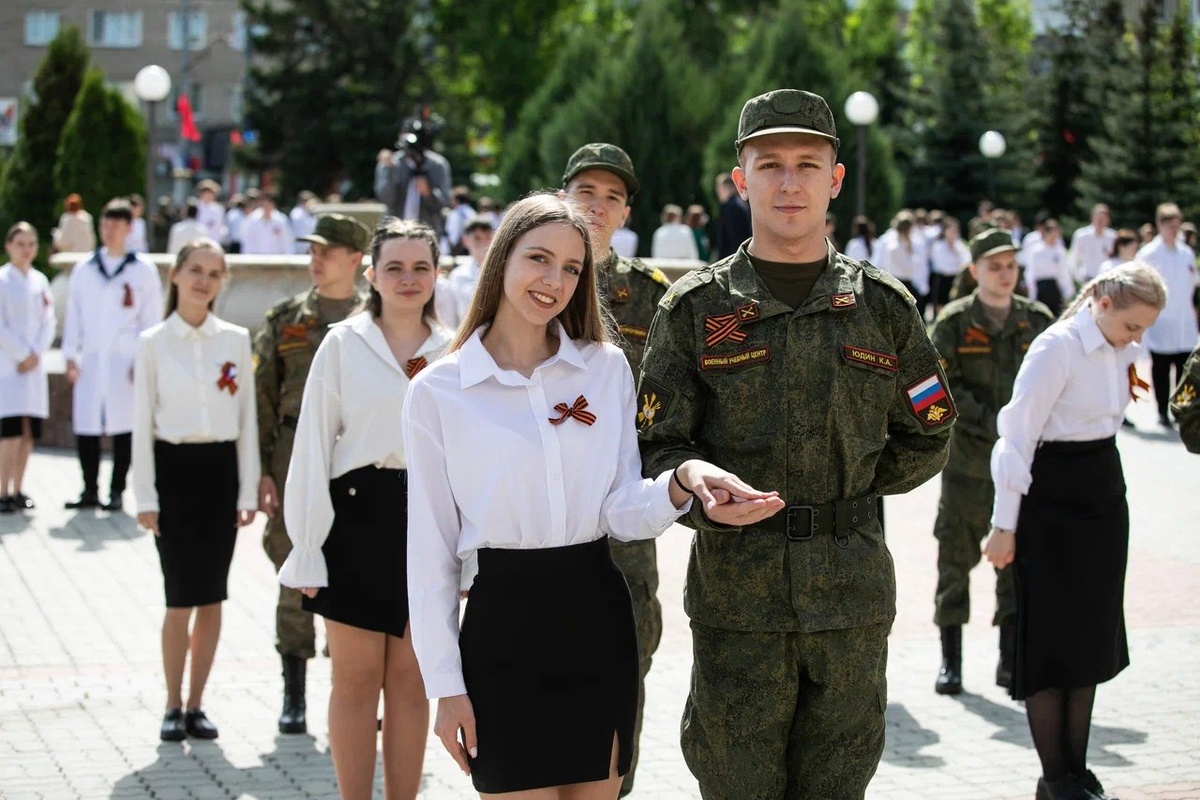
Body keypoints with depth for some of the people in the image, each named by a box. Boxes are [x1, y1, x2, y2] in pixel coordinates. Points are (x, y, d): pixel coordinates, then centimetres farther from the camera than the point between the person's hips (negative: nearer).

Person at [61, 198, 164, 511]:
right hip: (90, 360, 2)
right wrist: (70, 356, 5)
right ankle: (90, 490, 11)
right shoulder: (84, 269, 10)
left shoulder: (143, 271, 2)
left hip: (126, 362, -2)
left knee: (122, 427, 1)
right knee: (85, 427, -1)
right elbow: (73, 315, 11)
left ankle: (116, 491, 11)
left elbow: (151, 318, 1)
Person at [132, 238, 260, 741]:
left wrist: (249, 491, 3)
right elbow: (142, 423, 0)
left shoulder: (236, 340, 5)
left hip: (221, 469, 2)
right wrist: (145, 497, -5)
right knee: (181, 599, -4)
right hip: (174, 469, -2)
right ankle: (173, 707, 9)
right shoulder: (153, 342, -1)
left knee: (211, 599, 4)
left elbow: (247, 420, 7)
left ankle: (196, 705, 14)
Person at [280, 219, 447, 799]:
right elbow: (312, 447, 0)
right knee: (356, 678, 3)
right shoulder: (343, 344, 0)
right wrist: (308, 548, -4)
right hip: (358, 516, -2)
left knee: (410, 680, 8)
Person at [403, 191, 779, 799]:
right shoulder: (436, 392, -2)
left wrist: (682, 482, -22)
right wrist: (446, 685, -2)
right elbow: (430, 549, 0)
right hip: (504, 621, -3)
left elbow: (624, 513, 0)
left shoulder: (606, 368, 5)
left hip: (597, 617, 3)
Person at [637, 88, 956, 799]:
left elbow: (926, 439, 17)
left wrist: (850, 487, 6)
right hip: (737, 593, -1)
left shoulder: (883, 307, 7)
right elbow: (658, 445, -1)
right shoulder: (696, 308, 2)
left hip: (853, 598, 2)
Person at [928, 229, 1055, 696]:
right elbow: (941, 387, -7)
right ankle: (950, 660, 14)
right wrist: (989, 422, -16)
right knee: (956, 555, 3)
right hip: (968, 459, -2)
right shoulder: (953, 322, -1)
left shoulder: (1038, 321, 7)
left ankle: (1011, 660, 14)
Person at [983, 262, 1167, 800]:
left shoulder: (1122, 351, 6)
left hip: (1103, 495, 8)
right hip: (1052, 500, -8)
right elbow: (1018, 436, -16)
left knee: (1093, 637, 10)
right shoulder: (1057, 348, -16)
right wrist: (1004, 525, -16)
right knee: (1053, 639, -1)